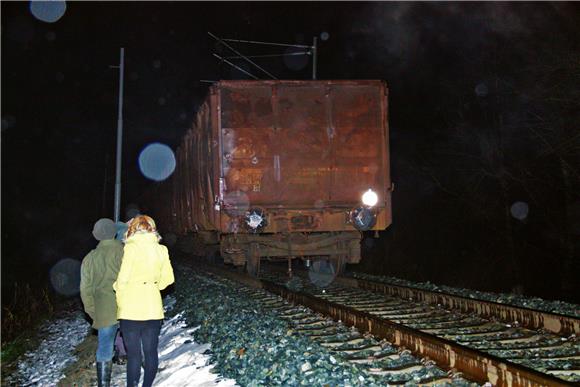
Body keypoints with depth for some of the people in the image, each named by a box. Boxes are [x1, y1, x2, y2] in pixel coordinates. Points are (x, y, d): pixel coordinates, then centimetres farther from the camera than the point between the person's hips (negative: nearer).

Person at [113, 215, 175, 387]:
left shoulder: (131, 248, -10)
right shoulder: (161, 249, 3)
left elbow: (123, 278, -14)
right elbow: (167, 278, 6)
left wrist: (117, 288, 5)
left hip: (131, 310, -4)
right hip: (153, 309, 4)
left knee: (134, 354, 2)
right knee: (151, 352, 13)